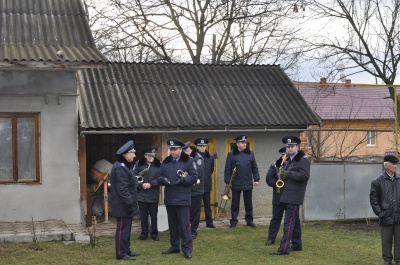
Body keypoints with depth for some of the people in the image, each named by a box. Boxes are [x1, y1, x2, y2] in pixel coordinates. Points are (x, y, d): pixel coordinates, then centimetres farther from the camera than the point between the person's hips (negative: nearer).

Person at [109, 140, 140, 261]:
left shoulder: (122, 166, 16)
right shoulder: (119, 168, -19)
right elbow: (122, 188, -23)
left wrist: (130, 202, 21)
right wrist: (129, 203, -22)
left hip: (124, 205, 11)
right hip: (122, 206, -11)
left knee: (126, 229, 16)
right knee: (123, 229, -5)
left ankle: (126, 250, 24)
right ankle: (121, 253, 1)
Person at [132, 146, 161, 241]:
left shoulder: (159, 164, -3)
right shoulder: (139, 164, 0)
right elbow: (134, 176, -3)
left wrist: (150, 184, -15)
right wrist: (141, 184, -14)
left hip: (154, 195, 0)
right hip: (142, 194, 1)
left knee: (154, 215, 7)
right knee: (143, 215, 8)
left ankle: (154, 233, 19)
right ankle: (144, 233, 20)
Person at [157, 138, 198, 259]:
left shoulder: (188, 161, -3)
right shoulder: (165, 162, 11)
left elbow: (194, 177, -7)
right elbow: (160, 177, 11)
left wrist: (182, 180, -21)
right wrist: (163, 180, -12)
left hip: (182, 199, -5)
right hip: (169, 198, 5)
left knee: (184, 224, -3)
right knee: (172, 224, 13)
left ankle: (187, 248, 2)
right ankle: (174, 246, 24)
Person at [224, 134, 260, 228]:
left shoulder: (250, 153, 6)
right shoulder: (231, 154, -2)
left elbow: (254, 167, 9)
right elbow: (227, 169, -2)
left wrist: (256, 179, 3)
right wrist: (227, 181, -6)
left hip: (248, 183, 2)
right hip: (236, 183, -2)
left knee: (248, 203, 10)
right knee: (235, 203, 6)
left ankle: (249, 220, 19)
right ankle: (234, 221, 13)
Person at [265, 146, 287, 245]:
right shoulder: (274, 166, 2)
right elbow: (268, 179, -4)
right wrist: (277, 184, -20)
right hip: (278, 196, 0)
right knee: (276, 217, 4)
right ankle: (271, 238, 8)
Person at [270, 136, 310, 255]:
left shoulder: (303, 159, -9)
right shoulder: (289, 160, 17)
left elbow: (305, 175, -20)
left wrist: (288, 174, -19)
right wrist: (283, 175, 8)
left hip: (294, 197, -9)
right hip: (287, 196, 9)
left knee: (288, 223, -11)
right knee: (294, 221, 15)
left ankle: (284, 248, -13)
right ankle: (297, 244, 24)